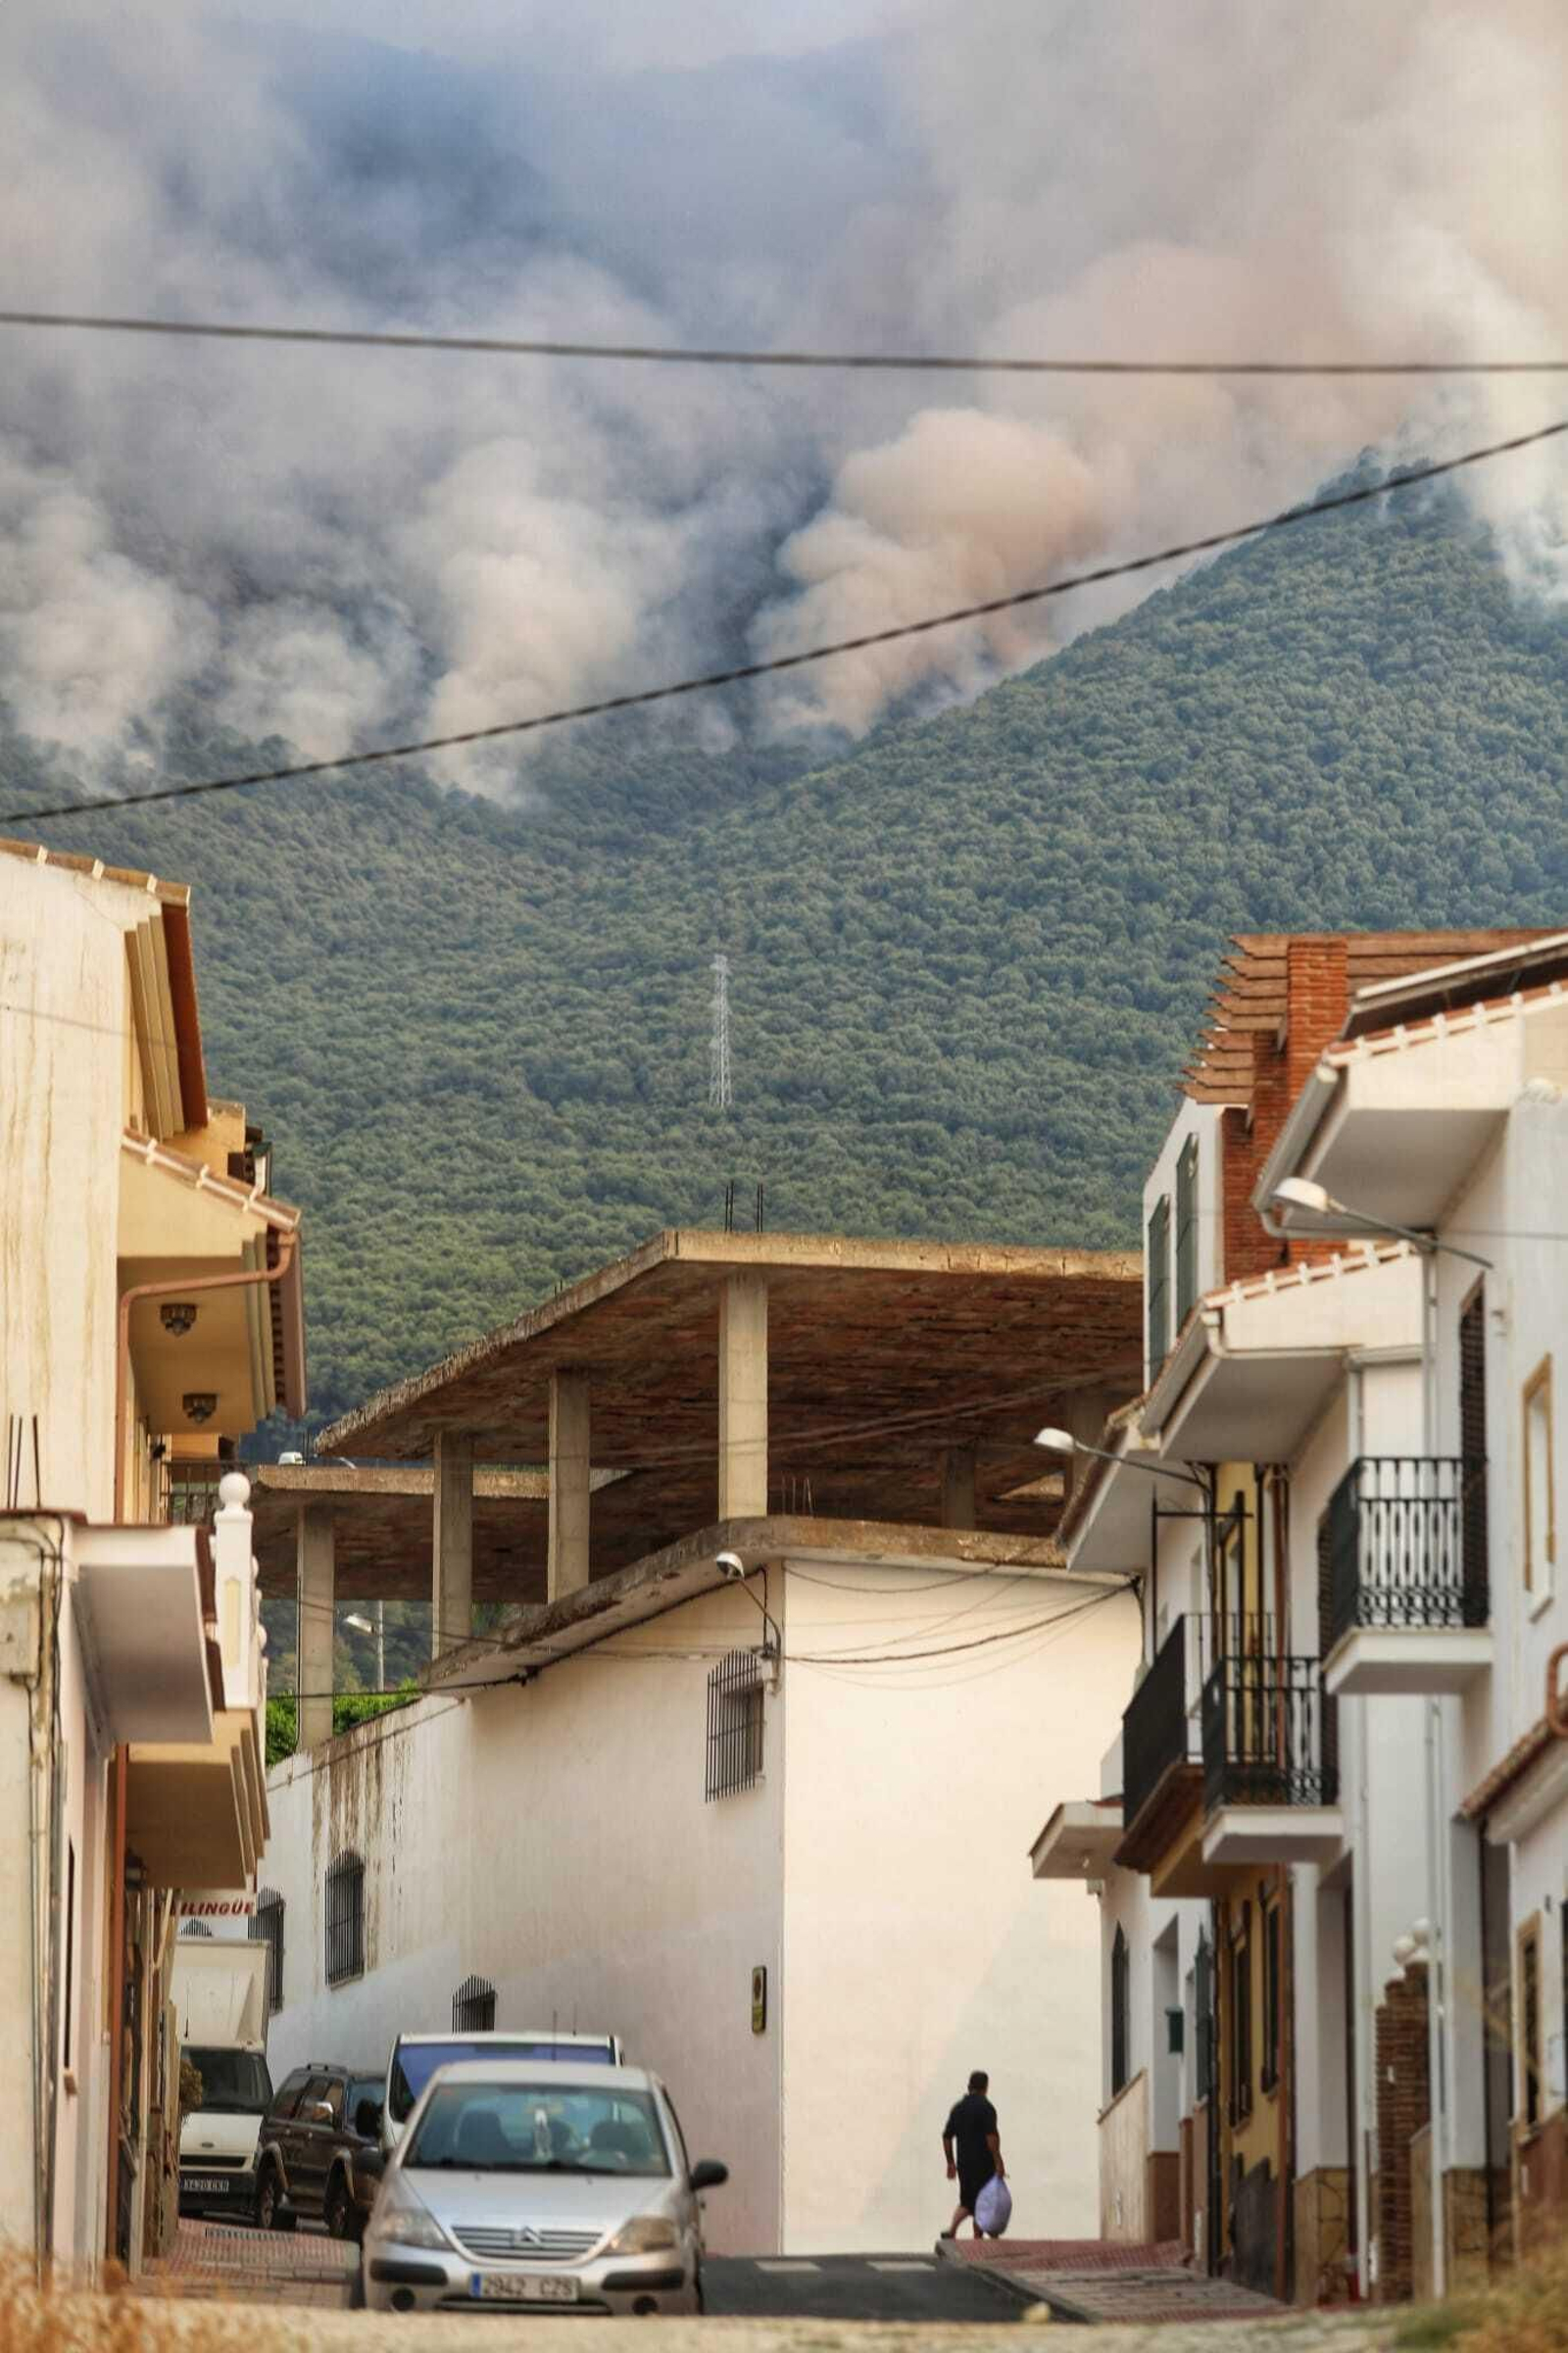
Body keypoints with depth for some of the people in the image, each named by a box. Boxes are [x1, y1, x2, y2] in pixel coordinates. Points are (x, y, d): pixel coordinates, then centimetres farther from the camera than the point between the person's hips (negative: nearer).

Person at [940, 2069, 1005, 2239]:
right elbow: (991, 2137, -19)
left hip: (963, 2163, 6)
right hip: (983, 2163, -6)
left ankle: (951, 2230, -7)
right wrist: (998, 2163, -17)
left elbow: (947, 2136, 13)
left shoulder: (958, 2107, 9)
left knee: (966, 2202, 14)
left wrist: (951, 2162, 20)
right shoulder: (985, 2107, -11)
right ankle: (978, 2240, 5)